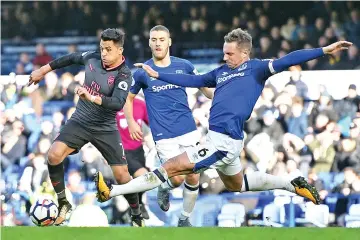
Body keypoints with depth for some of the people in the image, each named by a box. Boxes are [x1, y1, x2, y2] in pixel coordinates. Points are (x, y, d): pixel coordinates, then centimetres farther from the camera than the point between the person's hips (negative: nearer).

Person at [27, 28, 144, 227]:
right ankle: (63, 204, -1)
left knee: (121, 175, -6)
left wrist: (91, 97, -47)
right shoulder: (92, 58, -5)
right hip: (80, 121, 4)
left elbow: (118, 104, -34)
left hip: (105, 129, -4)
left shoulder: (123, 75, -19)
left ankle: (137, 217, 16)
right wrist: (44, 70, 21)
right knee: (54, 156, -18)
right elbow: (71, 58, 16)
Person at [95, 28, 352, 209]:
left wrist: (324, 50, -22)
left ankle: (112, 191, -8)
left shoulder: (255, 68, -4)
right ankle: (293, 185, 35)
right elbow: (193, 80, 26)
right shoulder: (221, 72, 17)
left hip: (224, 141, -10)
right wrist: (157, 75, 27)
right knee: (236, 185, 29)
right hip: (219, 139, 10)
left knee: (171, 167, -9)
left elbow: (285, 62, -12)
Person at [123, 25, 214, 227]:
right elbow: (128, 97, 13)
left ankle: (185, 219, 19)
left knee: (193, 178, 0)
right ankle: (165, 188, 24)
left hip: (189, 131, 2)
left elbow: (204, 87, 16)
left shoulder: (184, 66, 3)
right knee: (177, 178, -12)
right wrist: (131, 123, 0)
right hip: (164, 135, -2)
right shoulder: (142, 72, 0)